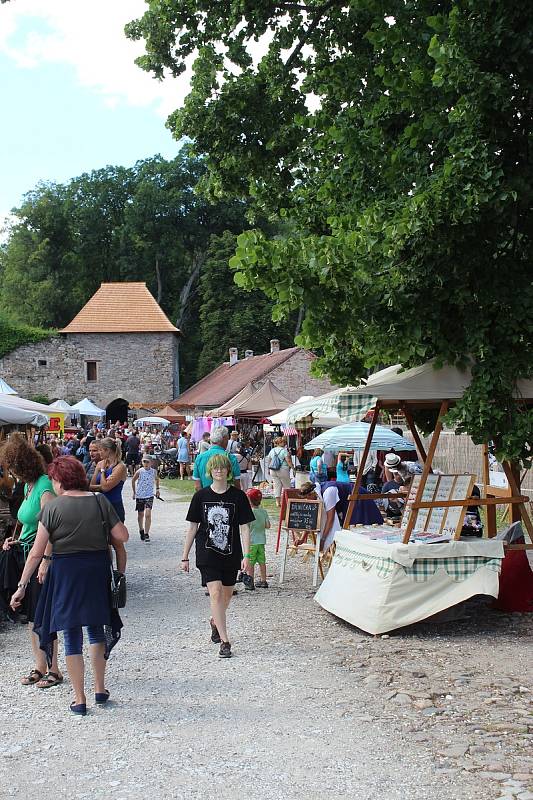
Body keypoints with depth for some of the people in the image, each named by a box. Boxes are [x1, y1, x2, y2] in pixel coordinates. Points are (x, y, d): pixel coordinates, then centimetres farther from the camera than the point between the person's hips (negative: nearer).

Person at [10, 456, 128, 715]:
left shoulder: (53, 508, -9)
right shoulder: (100, 502, -4)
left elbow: (37, 552, -9)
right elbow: (123, 536, -4)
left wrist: (22, 586, -2)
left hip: (66, 572, -3)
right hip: (98, 570, 3)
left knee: (72, 637, 8)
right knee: (97, 629, 21)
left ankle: (79, 700, 13)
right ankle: (100, 689, 26)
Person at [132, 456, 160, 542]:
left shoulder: (154, 471, -4)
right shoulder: (139, 471, -9)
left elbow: (157, 479, 19)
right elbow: (133, 480, 6)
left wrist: (157, 489, 17)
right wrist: (134, 492, 9)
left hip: (149, 495, 0)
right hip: (139, 495, 0)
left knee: (148, 514, -12)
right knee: (140, 514, 13)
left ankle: (146, 534, -8)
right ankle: (141, 530, 35)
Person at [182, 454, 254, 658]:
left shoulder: (238, 496, -3)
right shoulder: (201, 496, -1)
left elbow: (244, 527, -3)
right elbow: (192, 527, 5)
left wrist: (246, 556, -11)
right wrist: (185, 557, 6)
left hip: (230, 554, 2)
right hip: (207, 553, -1)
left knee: (227, 594, 14)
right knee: (215, 592, -13)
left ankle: (215, 622, 45)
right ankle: (224, 641, -10)